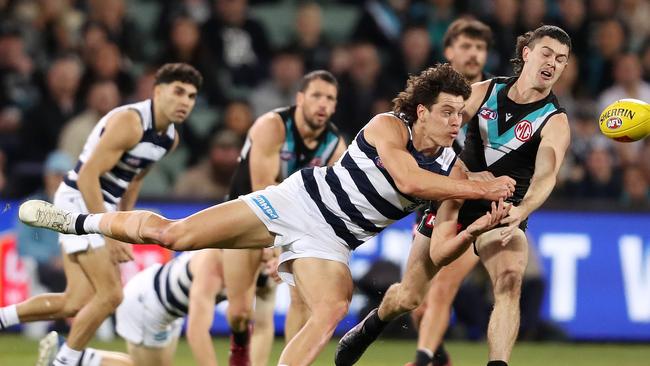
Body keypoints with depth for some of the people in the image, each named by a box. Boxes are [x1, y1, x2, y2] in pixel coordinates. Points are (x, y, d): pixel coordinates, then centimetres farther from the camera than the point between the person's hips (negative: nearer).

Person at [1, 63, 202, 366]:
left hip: (103, 207, 9)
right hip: (79, 203, -9)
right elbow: (88, 176, -25)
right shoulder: (130, 122, -21)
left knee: (77, 303, 5)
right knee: (110, 295, -12)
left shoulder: (170, 137, 7)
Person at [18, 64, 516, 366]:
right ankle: (80, 222, 17)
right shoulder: (388, 127, -14)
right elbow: (408, 180, -31)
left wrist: (484, 224, -18)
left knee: (332, 312, -27)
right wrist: (482, 189, -28)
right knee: (172, 233, -8)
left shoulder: (451, 168, 1)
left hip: (329, 243, 4)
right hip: (297, 201, -4)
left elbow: (446, 238, 2)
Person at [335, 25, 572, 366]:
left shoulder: (554, 122, -12)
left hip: (505, 212, -2)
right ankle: (371, 326, 43)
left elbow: (545, 175, -26)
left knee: (510, 281, -33)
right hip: (456, 200, 2)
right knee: (408, 296, 10)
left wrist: (520, 213, -47)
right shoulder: (485, 91, -3)